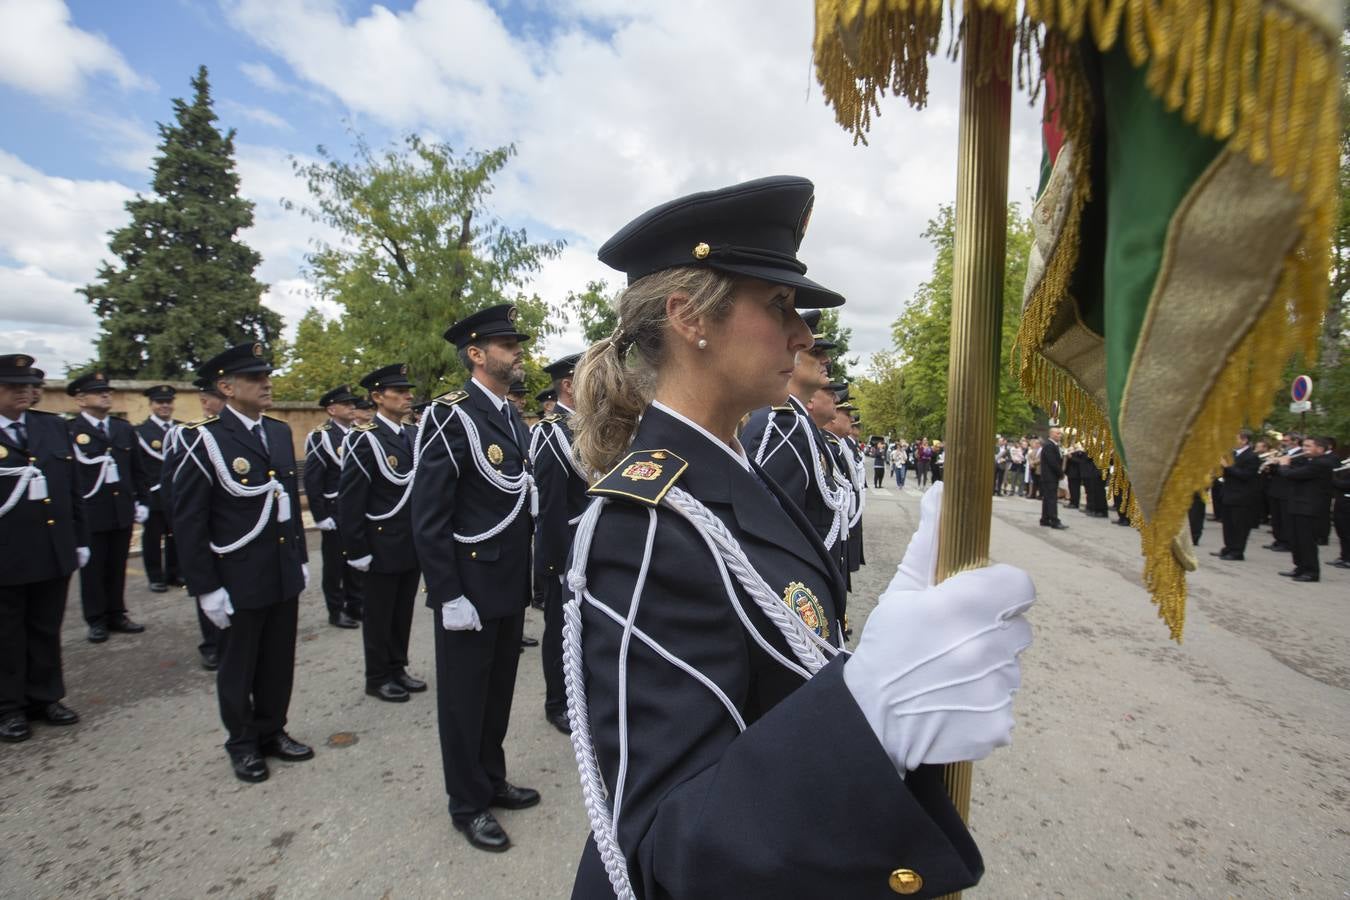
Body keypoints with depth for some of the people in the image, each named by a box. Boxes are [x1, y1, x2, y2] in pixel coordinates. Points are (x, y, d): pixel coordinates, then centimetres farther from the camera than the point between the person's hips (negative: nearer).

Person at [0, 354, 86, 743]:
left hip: (54, 550, 4)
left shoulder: (54, 427, 7)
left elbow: (71, 488, 10)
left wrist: (79, 538, 10)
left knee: (47, 631, 15)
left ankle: (45, 697, 29)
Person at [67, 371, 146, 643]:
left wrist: (141, 501, 11)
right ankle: (96, 620, 19)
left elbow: (136, 469, 15)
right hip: (90, 512, -4)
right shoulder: (69, 431, -7)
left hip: (123, 510, 4)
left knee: (117, 566, 12)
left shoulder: (125, 429, 11)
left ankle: (116, 614, 23)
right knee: (93, 568, 7)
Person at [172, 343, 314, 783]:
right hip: (239, 580, -5)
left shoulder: (280, 432, 5)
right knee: (239, 666, 14)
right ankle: (243, 744, 32)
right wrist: (206, 588, -12)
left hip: (285, 575, 5)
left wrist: (301, 558, 13)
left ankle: (272, 731, 35)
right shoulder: (204, 439, -13)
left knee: (279, 661, 17)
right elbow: (188, 521, -12)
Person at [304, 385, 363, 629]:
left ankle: (356, 606, 27)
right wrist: (320, 516, -14)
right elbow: (312, 481, -12)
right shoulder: (321, 437, -11)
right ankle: (336, 611, 20)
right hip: (335, 512, -5)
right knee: (335, 563, 8)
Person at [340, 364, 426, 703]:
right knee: (379, 616, 10)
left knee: (403, 613, 18)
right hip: (382, 547, -6)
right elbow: (350, 501, -15)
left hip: (413, 546, 6)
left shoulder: (415, 435, 7)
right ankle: (378, 678, 26)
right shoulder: (365, 439, -14)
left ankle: (397, 668, 33)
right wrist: (357, 551, -15)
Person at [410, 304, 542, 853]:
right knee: (465, 697, 10)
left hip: (510, 585, 8)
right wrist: (448, 595, -18)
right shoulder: (451, 417, -15)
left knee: (499, 690, 21)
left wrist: (524, 579, 13)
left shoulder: (514, 419, 9)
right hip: (470, 587, -7)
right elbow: (428, 518, -18)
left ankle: (492, 780, 40)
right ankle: (468, 803, 29)